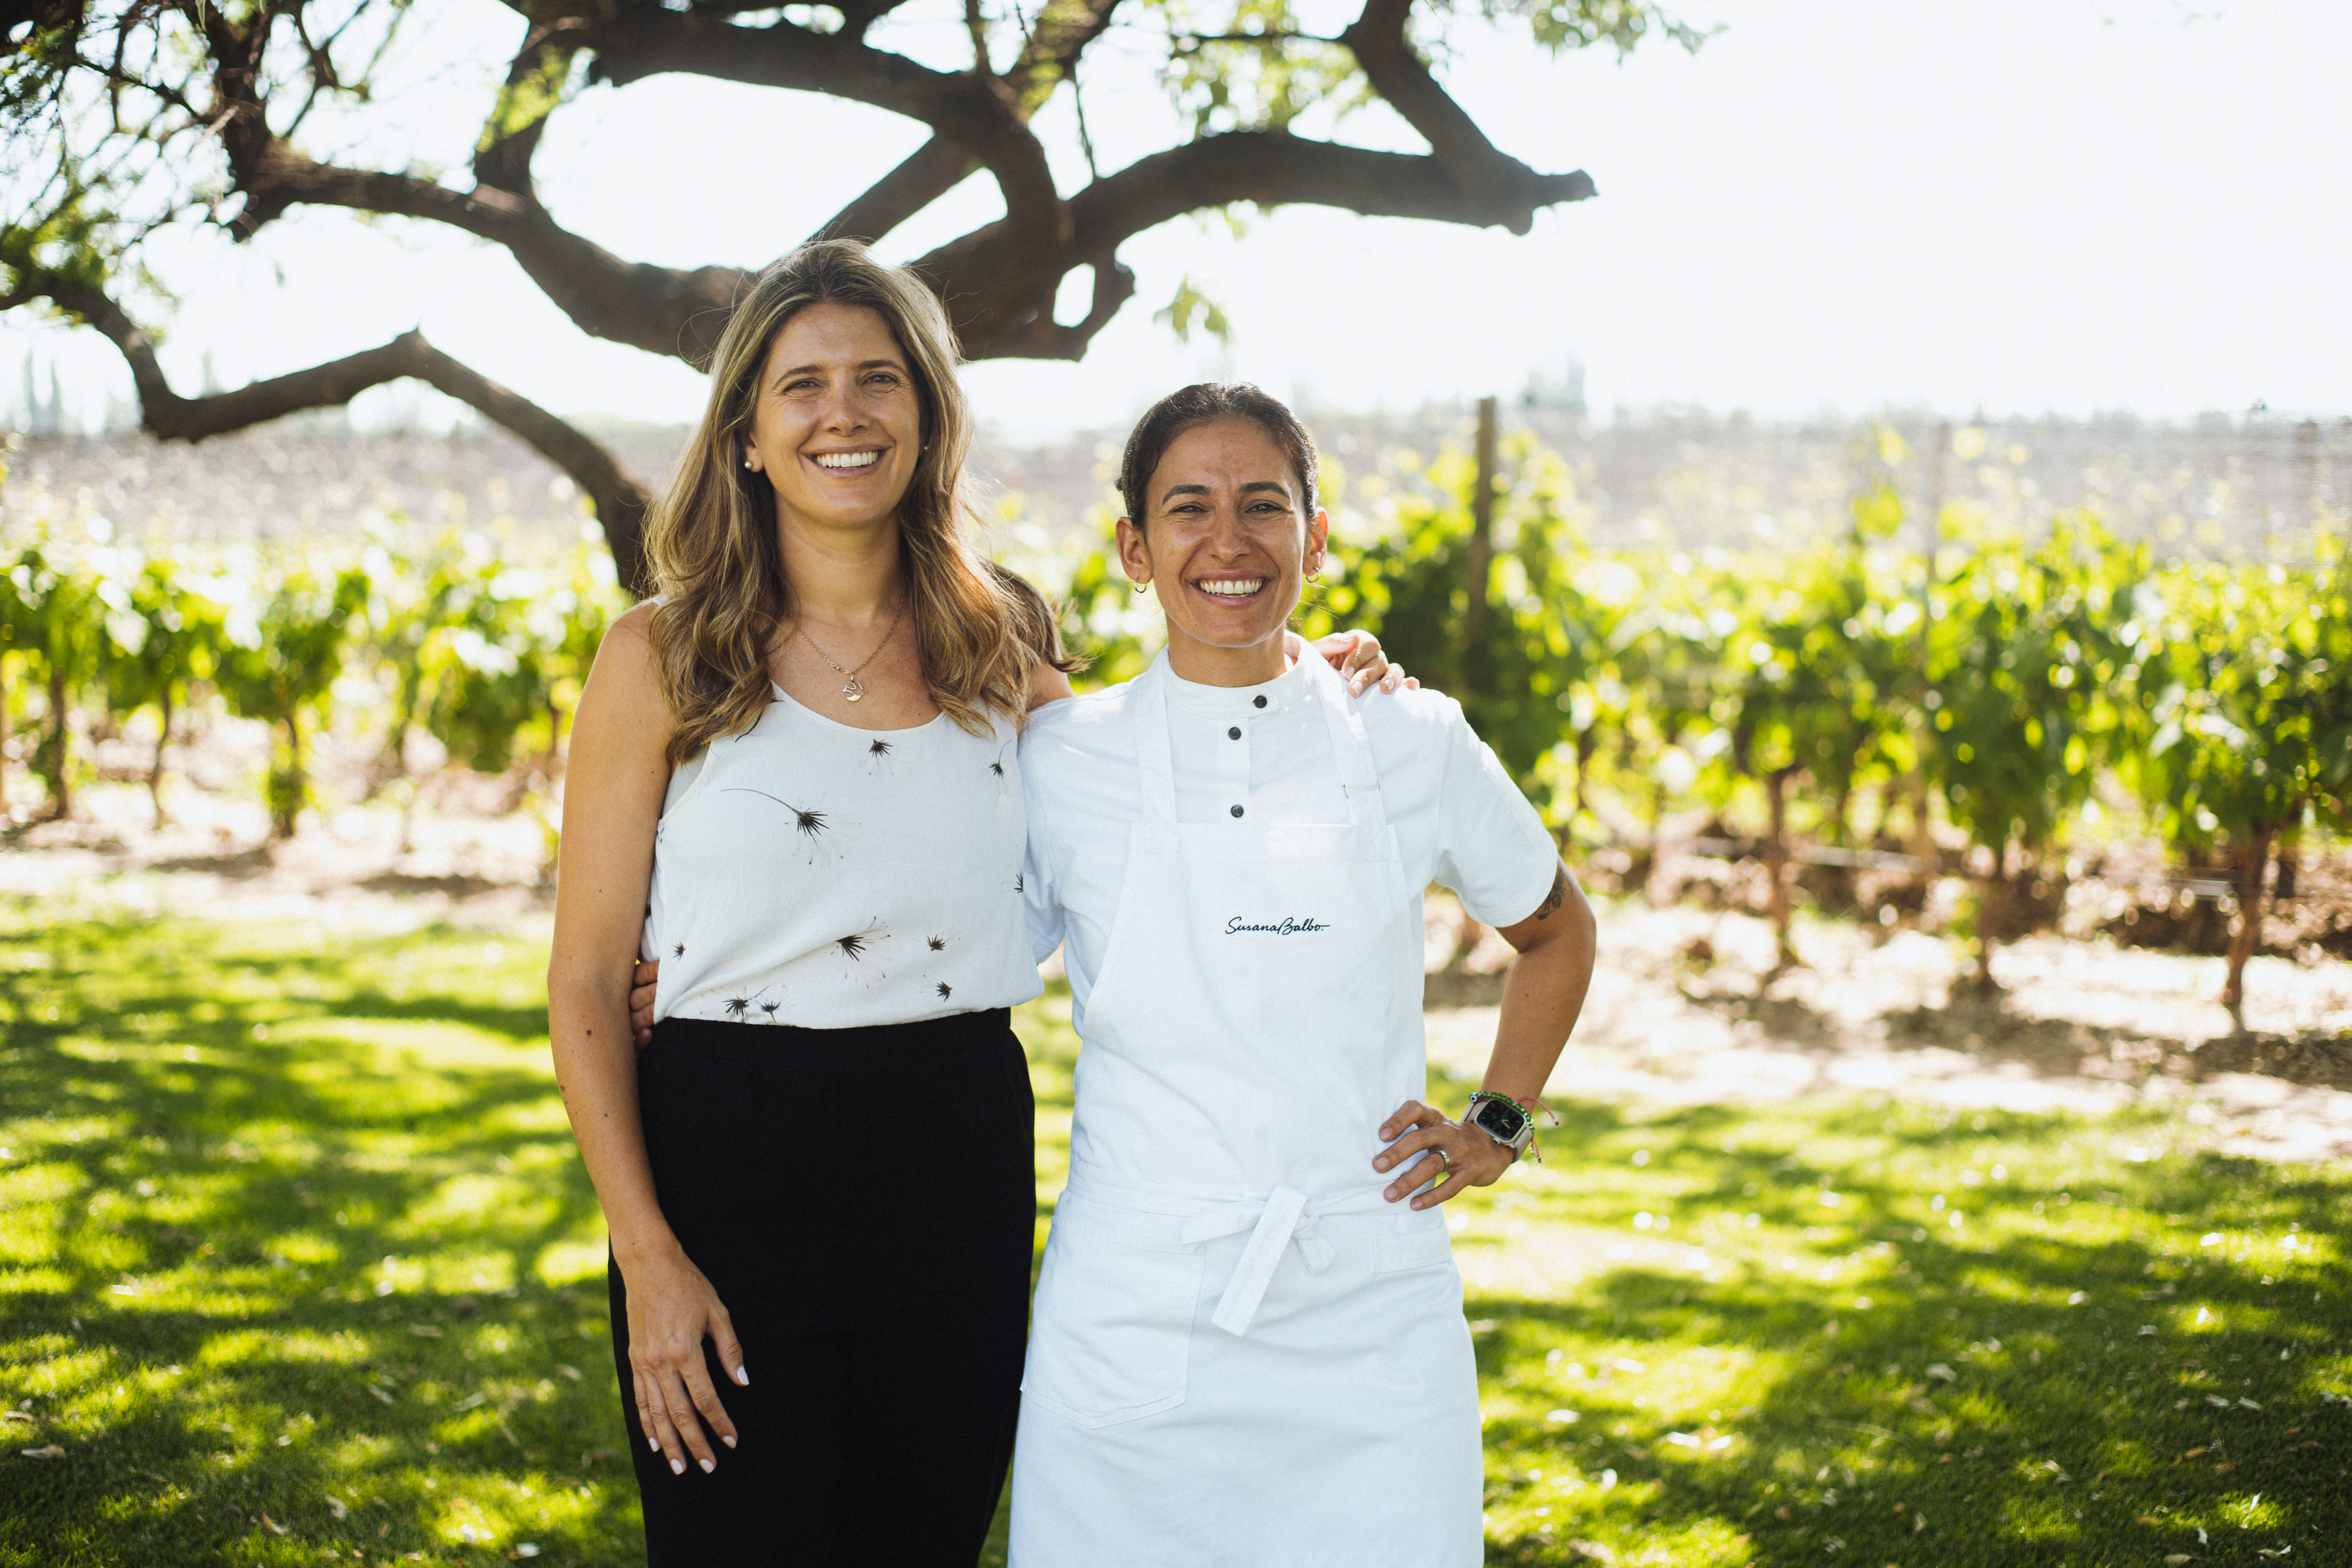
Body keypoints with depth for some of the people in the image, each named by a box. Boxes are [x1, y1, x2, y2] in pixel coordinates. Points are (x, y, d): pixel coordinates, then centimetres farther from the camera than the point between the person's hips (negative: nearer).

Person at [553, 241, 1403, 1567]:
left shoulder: (999, 647, 6)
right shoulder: (664, 659, -3)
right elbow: (586, 983, -3)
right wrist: (648, 1256, -11)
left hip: (960, 1167, 3)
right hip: (728, 1159, -3)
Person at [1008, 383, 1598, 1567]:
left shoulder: (1413, 746, 2)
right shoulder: (1062, 760, 0)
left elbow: (1554, 932, 19)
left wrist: (1498, 1125, 10)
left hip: (1372, 1331, 1)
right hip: (1133, 1325, 0)